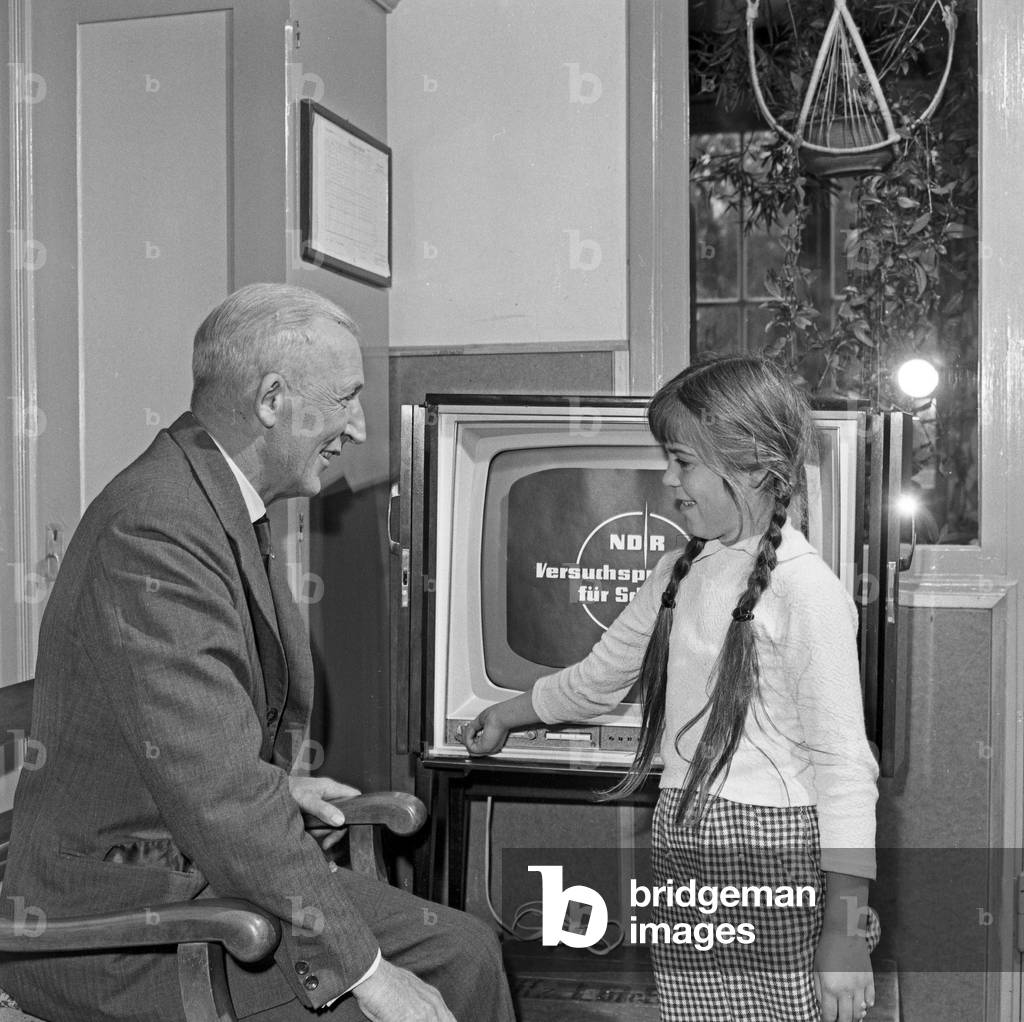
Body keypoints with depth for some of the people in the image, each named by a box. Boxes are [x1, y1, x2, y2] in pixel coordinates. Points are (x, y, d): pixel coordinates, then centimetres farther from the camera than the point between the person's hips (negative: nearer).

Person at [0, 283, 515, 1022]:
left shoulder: (217, 503, 7)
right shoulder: (156, 532, -25)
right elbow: (216, 793, -29)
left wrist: (275, 786, 9)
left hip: (206, 865, 9)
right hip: (120, 922, -9)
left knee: (462, 953, 5)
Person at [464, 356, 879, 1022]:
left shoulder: (805, 588, -14)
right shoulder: (679, 574, 10)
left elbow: (842, 765, -14)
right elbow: (598, 678, 25)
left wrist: (844, 928, -15)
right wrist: (507, 717, 35)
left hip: (772, 851, -6)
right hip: (680, 852, 7)